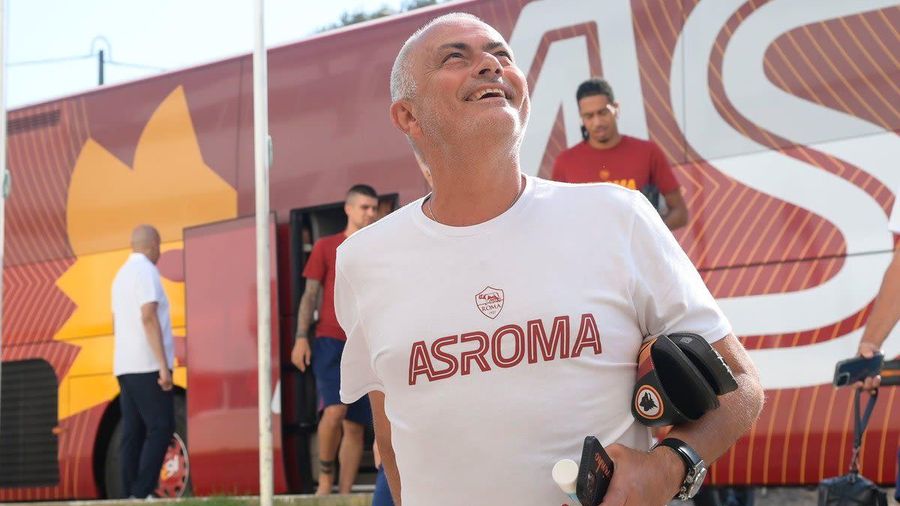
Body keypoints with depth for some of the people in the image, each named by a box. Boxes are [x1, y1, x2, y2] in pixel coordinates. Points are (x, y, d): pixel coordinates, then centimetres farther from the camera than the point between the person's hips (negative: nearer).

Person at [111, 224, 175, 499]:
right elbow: (148, 318, -18)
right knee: (160, 428, -9)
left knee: (133, 433, 5)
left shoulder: (121, 274, 18)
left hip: (126, 366, 9)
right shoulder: (146, 271, -9)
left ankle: (130, 496, 1)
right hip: (147, 366, -9)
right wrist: (163, 364, -20)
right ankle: (142, 493, -16)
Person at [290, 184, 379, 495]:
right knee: (335, 409, -22)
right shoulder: (326, 247, 7)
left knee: (355, 424, 1)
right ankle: (325, 476, -2)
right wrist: (301, 338, -7)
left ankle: (345, 494, 6)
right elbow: (310, 295, 4)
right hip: (330, 340, -3)